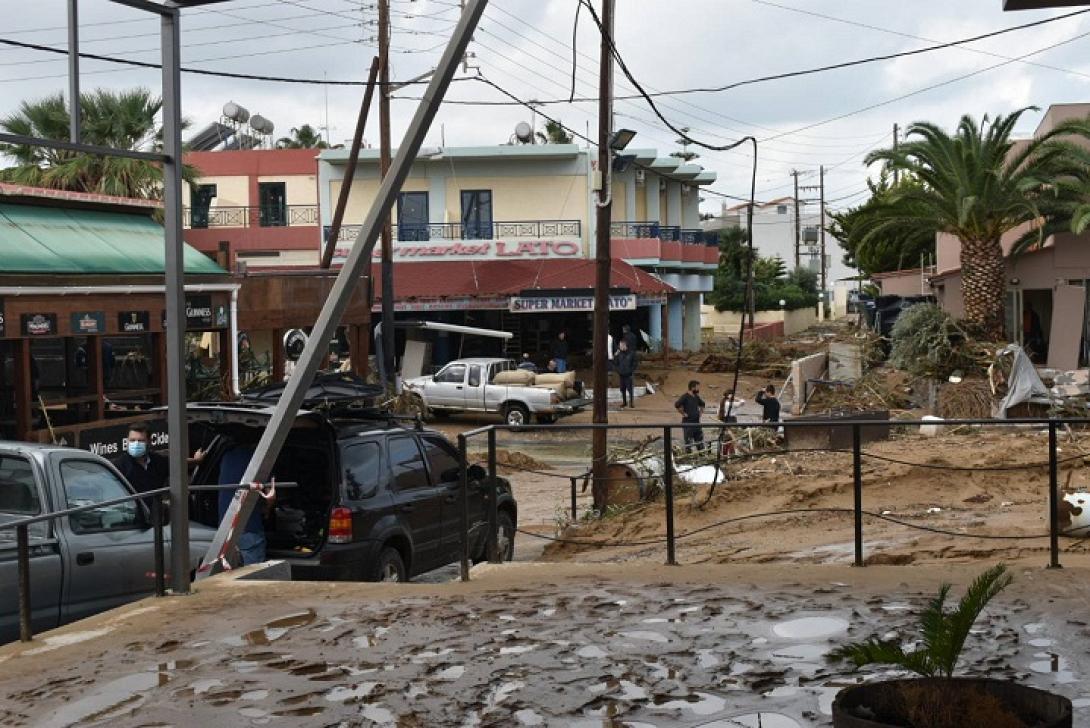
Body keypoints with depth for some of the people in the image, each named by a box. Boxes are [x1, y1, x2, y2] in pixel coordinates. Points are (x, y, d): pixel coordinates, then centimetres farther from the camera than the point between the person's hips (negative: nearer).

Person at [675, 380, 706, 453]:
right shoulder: (685, 397, -13)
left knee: (700, 440, 11)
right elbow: (677, 405, -27)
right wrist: (683, 413, -19)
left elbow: (702, 404, 31)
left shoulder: (696, 397, 11)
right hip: (688, 422, -8)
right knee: (688, 441, -2)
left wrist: (700, 412, 17)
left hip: (696, 421, 8)